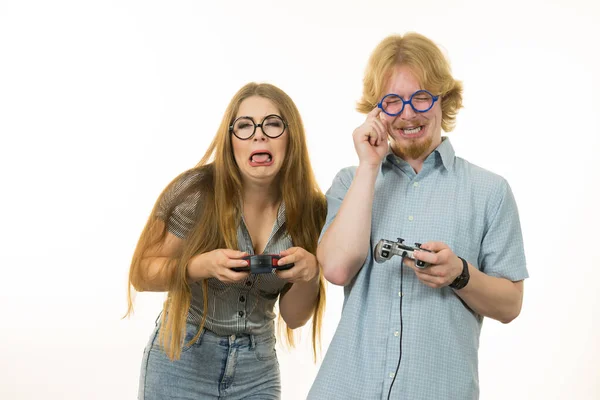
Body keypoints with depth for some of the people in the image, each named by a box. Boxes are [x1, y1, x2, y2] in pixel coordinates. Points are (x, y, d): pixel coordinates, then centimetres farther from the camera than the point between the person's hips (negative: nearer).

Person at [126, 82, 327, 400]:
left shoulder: (311, 210, -8)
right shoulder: (196, 193, -17)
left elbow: (294, 317, -1)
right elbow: (141, 274, -9)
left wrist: (310, 274, -22)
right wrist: (204, 265, -26)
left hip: (257, 369, 3)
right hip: (181, 362, -3)